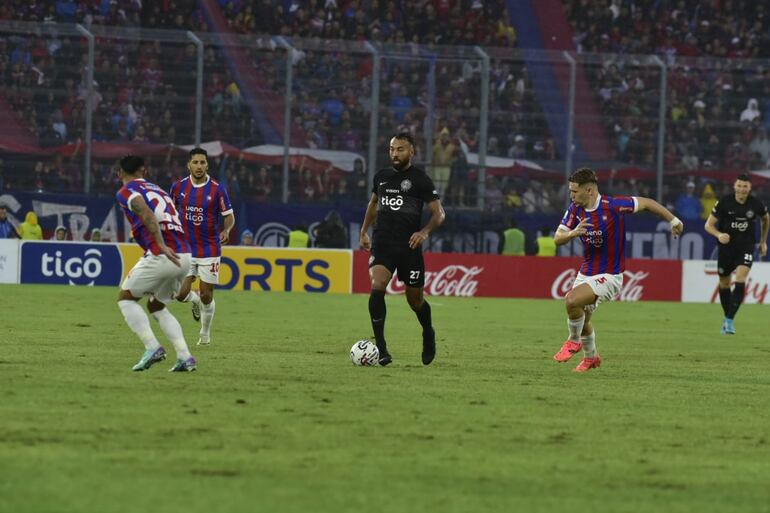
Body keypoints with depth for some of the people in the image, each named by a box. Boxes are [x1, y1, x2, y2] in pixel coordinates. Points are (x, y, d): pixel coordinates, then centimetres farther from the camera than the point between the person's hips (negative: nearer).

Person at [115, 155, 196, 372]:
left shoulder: (126, 192, 2)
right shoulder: (157, 190, 26)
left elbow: (147, 214, -16)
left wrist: (162, 246, -26)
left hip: (161, 256, -7)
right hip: (184, 256, 7)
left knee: (125, 297, 11)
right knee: (156, 306, 24)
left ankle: (152, 347, -6)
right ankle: (185, 356, 9)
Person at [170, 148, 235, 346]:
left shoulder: (217, 189, -8)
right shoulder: (179, 187, -1)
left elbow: (229, 217, -2)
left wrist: (226, 231, -23)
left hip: (209, 250, -2)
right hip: (186, 248, 2)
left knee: (206, 296, -1)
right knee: (181, 293, -8)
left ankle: (205, 334, 23)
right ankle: (195, 301, 29)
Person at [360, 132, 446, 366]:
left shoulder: (420, 179, -4)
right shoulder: (381, 177, 9)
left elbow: (439, 213, -4)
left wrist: (425, 232, -22)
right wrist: (364, 231, 26)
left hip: (409, 247, -2)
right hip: (382, 245, 2)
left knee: (415, 299, 9)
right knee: (377, 287, -23)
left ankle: (428, 334, 42)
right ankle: (380, 348, -22)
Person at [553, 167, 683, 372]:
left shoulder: (612, 206, -21)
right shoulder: (575, 209, -4)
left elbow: (646, 203, -9)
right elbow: (557, 238, -4)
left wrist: (673, 219, -6)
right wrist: (573, 233, -27)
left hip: (609, 276, -7)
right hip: (586, 273, 7)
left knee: (572, 300, -27)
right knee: (582, 319, 18)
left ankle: (574, 341, 0)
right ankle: (591, 357, 46)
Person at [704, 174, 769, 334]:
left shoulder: (756, 204, -8)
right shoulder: (724, 202, -13)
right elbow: (709, 224, -9)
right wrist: (719, 235, -29)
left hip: (746, 247, -1)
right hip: (726, 247, 1)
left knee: (740, 280, -20)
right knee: (724, 284, 10)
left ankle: (730, 320, -19)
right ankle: (727, 316, 33)